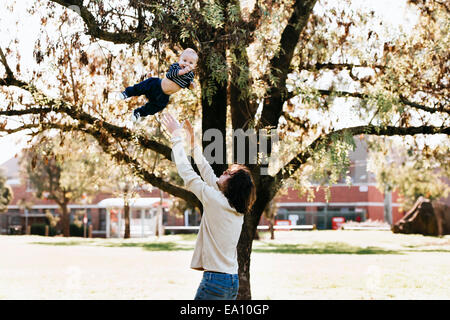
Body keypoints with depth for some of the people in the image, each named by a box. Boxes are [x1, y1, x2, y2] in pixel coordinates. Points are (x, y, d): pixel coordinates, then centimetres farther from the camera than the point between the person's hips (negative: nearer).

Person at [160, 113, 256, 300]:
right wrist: (192, 142, 25)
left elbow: (186, 172, -6)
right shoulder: (238, 209, 8)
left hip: (215, 280, -8)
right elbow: (208, 174, 18)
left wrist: (176, 136, 3)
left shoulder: (215, 200, -13)